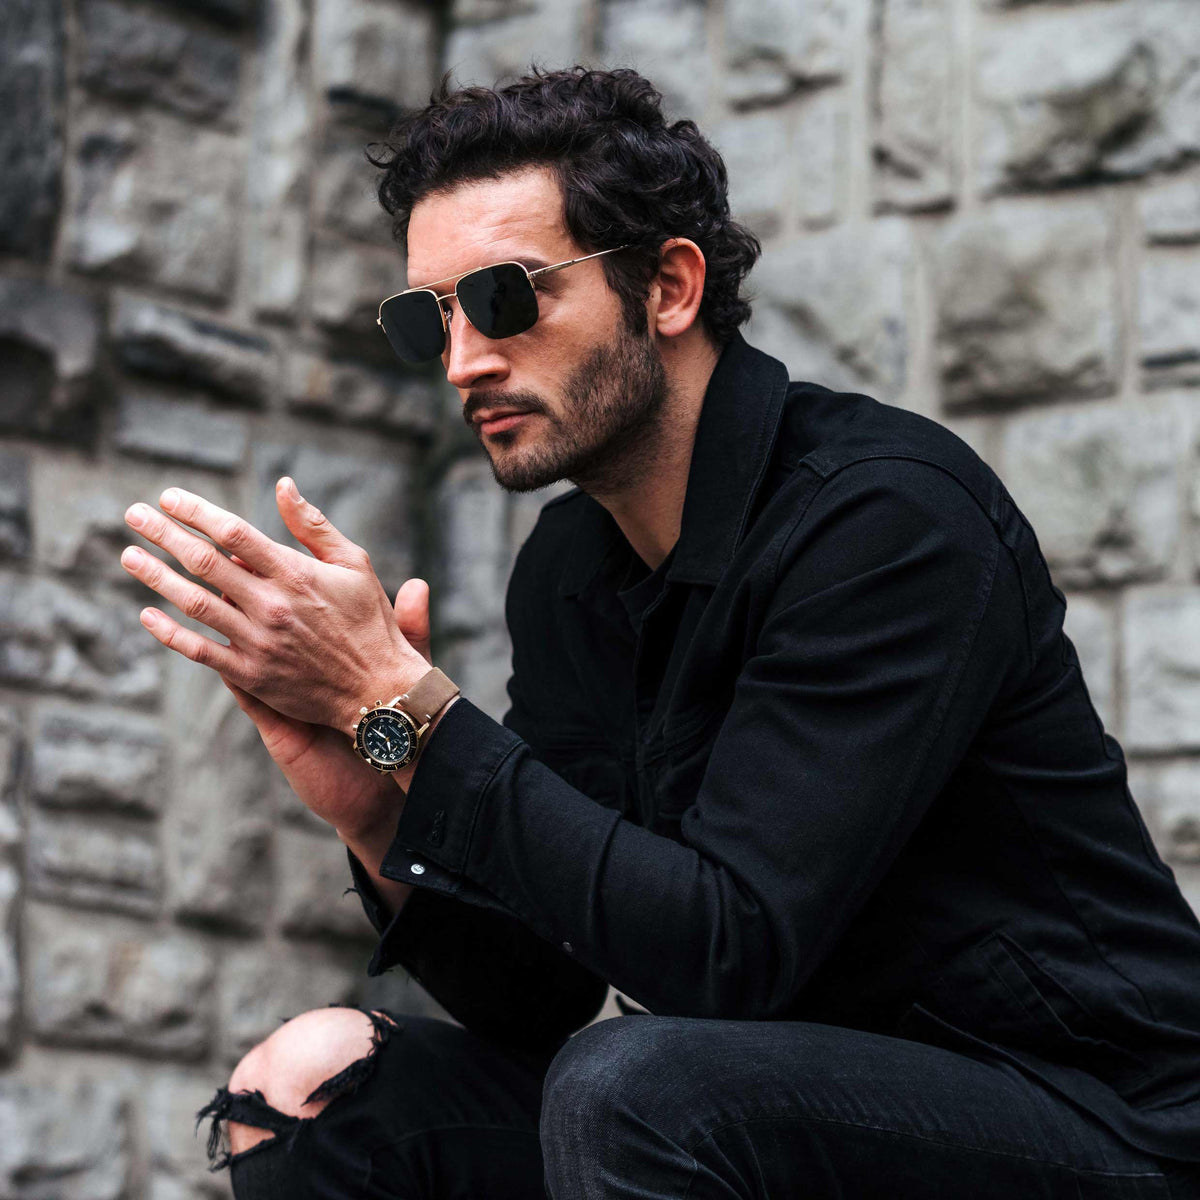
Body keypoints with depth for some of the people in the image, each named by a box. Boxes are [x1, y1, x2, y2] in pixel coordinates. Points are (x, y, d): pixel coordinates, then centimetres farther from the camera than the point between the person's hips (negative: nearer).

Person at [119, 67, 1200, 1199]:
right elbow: (537, 997, 4)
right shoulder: (568, 570, 5)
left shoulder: (887, 512, -19)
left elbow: (729, 949, -26)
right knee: (306, 1081, -4)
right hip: (796, 1099, 7)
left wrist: (399, 701, -25)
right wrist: (375, 816, -15)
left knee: (631, 1087, -32)